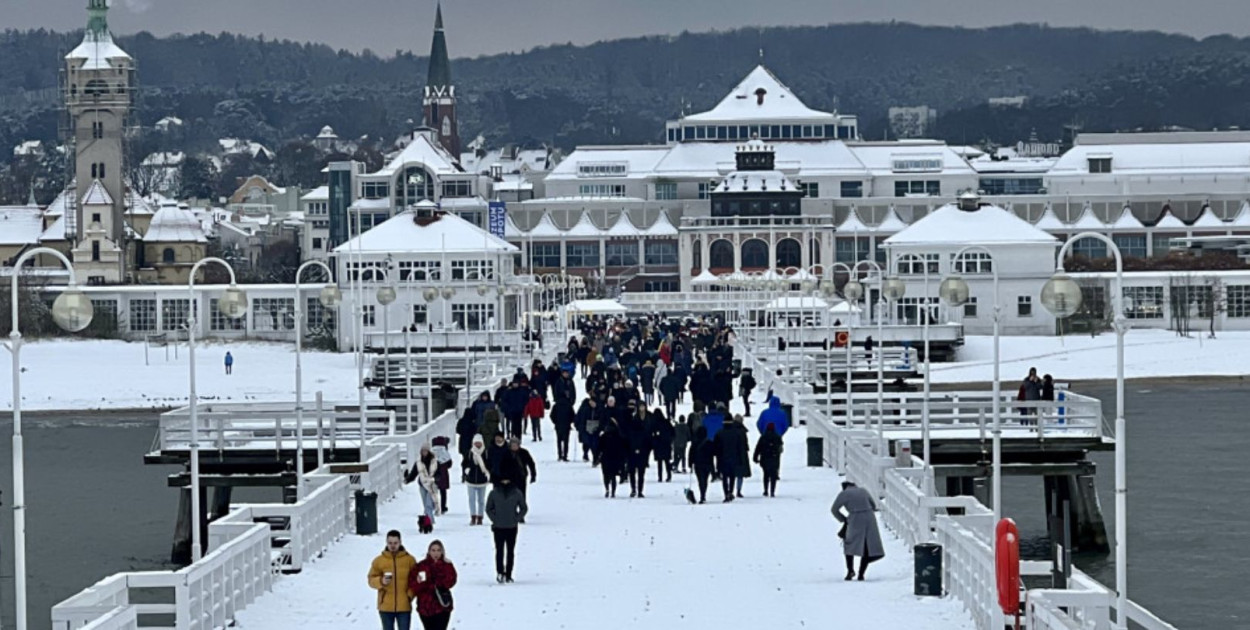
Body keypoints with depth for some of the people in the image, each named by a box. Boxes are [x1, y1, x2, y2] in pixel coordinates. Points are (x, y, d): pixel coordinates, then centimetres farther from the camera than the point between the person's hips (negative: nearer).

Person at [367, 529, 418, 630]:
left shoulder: (410, 560, 0)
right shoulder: (379, 560, 1)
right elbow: (371, 580, 3)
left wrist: (410, 595, -9)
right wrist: (381, 581, -18)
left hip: (404, 606, -1)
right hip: (385, 606, 1)